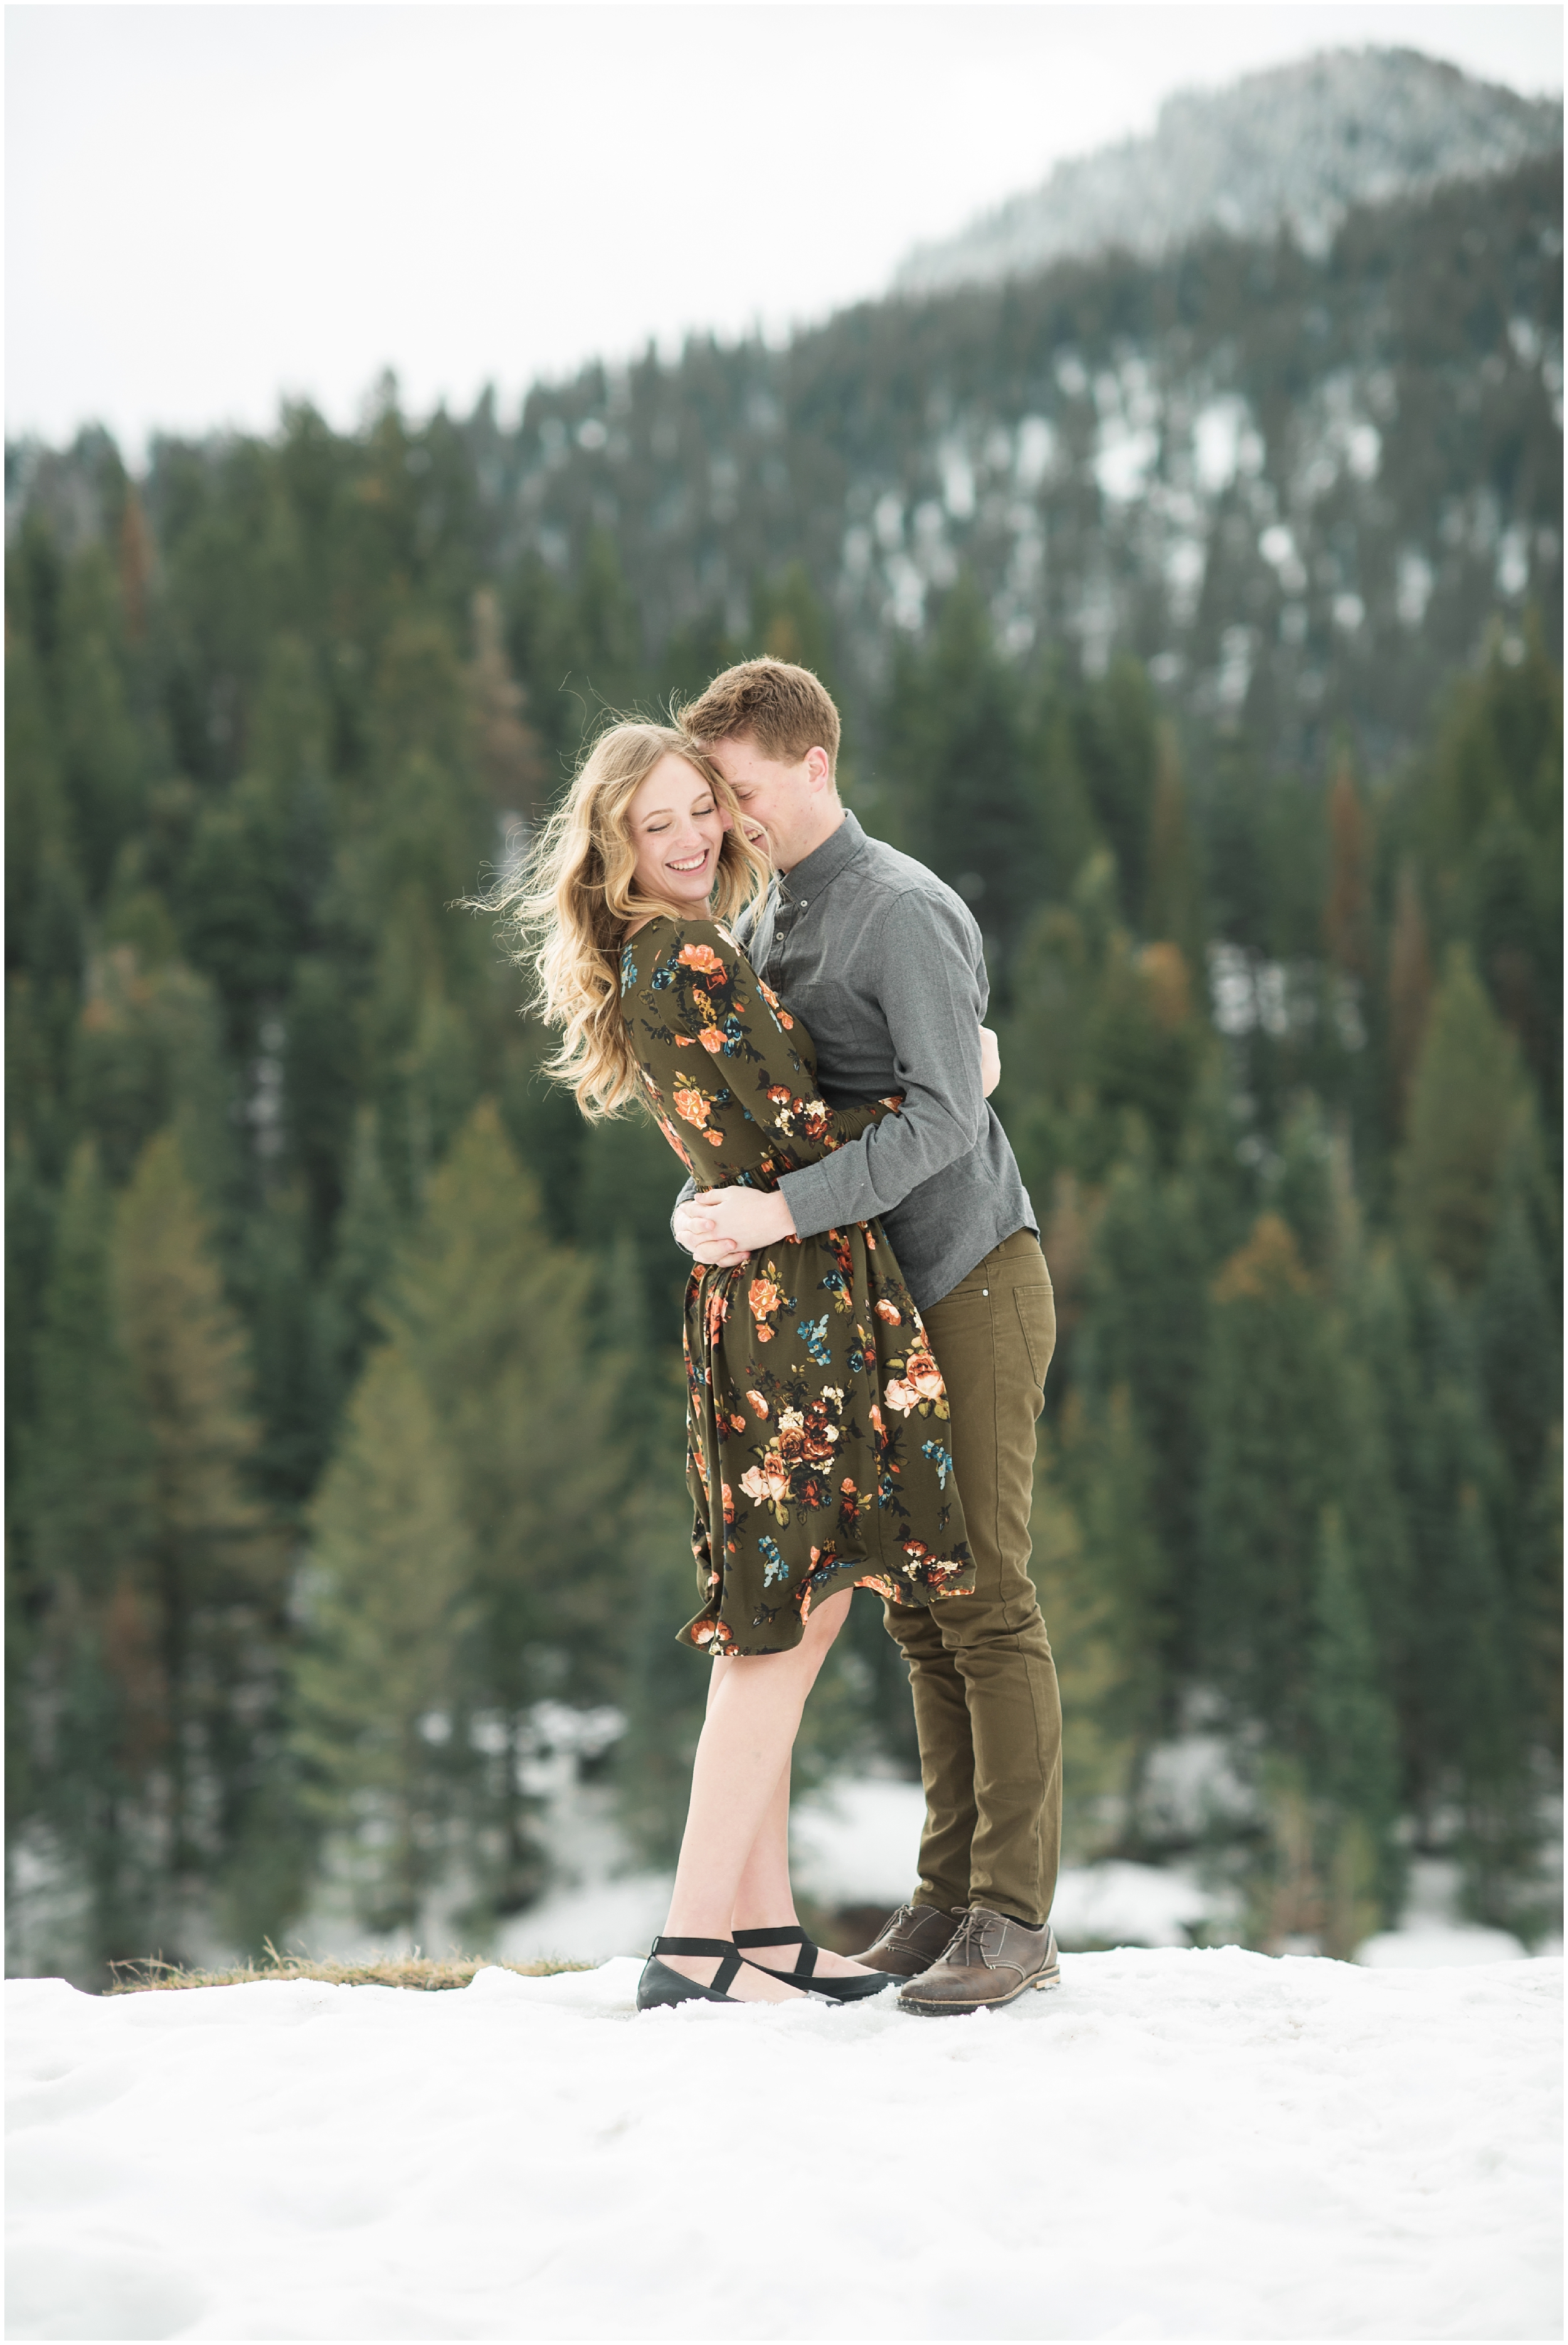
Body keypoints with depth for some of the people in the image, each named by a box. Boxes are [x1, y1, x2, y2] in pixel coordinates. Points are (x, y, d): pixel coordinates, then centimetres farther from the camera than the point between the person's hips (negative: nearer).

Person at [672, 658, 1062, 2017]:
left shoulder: (902, 912, -13)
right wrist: (704, 1202, -11)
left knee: (987, 1599, -8)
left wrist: (782, 1212, -29)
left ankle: (1016, 1916, -7)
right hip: (874, 1301, 8)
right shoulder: (762, 924, 13)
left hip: (973, 1286, -8)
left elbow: (942, 1114, -23)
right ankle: (952, 1892, 12)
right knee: (918, 1608, 8)